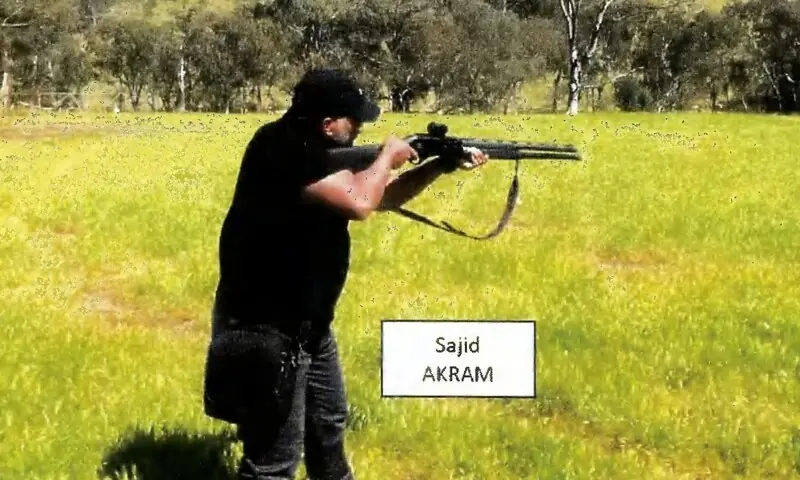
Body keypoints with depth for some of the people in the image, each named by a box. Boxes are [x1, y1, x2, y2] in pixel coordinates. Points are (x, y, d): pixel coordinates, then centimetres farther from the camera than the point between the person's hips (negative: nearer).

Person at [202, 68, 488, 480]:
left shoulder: (319, 150, 7)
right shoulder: (281, 148, -23)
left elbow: (381, 197, 20)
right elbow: (358, 201, -32)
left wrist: (440, 166, 10)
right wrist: (387, 156, -12)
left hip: (307, 323, 10)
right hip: (264, 329, -10)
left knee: (328, 422, 30)